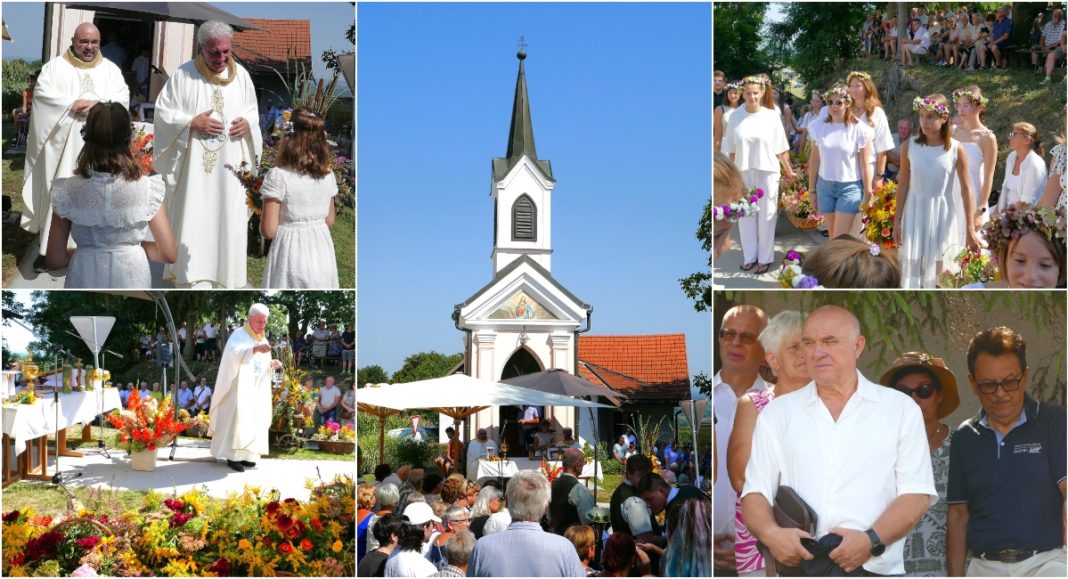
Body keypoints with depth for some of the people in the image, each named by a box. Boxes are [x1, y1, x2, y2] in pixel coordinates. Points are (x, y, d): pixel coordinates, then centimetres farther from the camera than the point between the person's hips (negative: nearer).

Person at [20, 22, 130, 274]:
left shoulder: (110, 69, 12)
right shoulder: (55, 66, 6)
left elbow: (123, 97, 2)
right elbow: (42, 92, -6)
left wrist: (99, 104, -16)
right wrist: (72, 104, -17)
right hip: (63, 141, -1)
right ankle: (48, 248, 0)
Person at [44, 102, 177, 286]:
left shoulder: (67, 191, -8)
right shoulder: (147, 188, -10)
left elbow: (55, 260, -6)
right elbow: (169, 254, -9)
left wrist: (87, 250, 11)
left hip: (85, 279, 0)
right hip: (132, 278, 0)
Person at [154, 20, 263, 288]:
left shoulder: (241, 74, 3)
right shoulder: (184, 75, -6)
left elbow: (252, 111, 14)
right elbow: (162, 111, -3)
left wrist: (247, 123, -8)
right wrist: (192, 122, -16)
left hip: (230, 164, 3)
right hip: (195, 163, -3)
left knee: (231, 216, 7)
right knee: (194, 218, -3)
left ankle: (230, 273, 19)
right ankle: (195, 277, 2)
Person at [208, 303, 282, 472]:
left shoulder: (263, 340, 15)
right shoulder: (239, 335, -8)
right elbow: (235, 353, -27)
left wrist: (272, 364, -2)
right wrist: (255, 349, -40)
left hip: (257, 389, 7)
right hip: (240, 387, -7)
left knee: (253, 419, 6)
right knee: (237, 418, -13)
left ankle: (245, 454, 12)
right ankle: (233, 456, -11)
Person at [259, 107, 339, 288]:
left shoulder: (278, 177, -15)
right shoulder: (328, 176, -1)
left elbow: (269, 231, -14)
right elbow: (329, 222, 10)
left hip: (291, 258, -5)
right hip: (323, 257, 5)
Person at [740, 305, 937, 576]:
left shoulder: (901, 409, 9)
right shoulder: (777, 413, 12)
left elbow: (917, 493, 3)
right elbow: (755, 492, 9)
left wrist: (872, 540, -12)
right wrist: (771, 533, -11)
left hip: (876, 568, -1)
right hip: (798, 566, 1)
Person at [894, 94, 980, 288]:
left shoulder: (956, 150, -9)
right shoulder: (909, 147, -5)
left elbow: (966, 190, -4)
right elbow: (903, 186, 3)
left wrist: (970, 230, -5)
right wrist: (897, 221, 3)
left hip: (942, 216, -1)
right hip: (914, 214, 1)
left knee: (939, 270, 6)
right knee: (911, 267, 5)